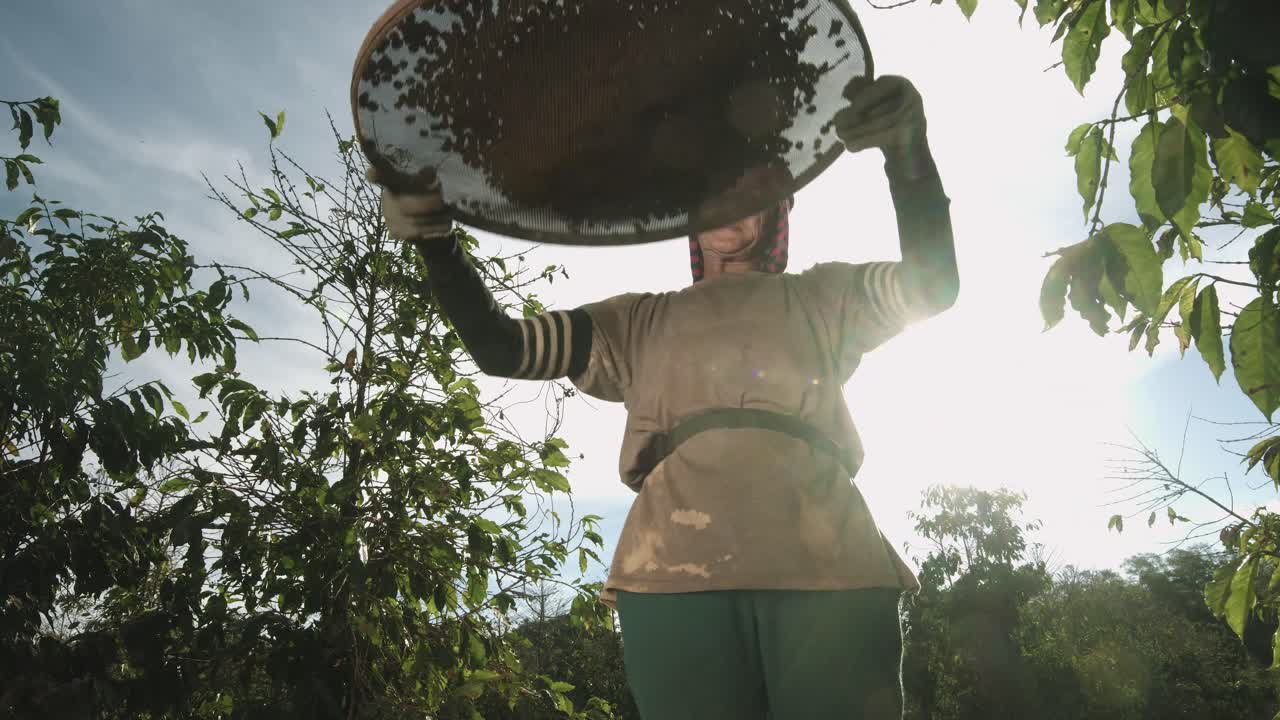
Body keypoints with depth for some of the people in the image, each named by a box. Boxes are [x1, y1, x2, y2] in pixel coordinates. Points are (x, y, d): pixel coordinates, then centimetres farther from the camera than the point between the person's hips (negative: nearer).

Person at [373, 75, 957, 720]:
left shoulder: (819, 299, 24)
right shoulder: (641, 323, 26)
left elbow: (932, 284, 6)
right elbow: (498, 345, 17)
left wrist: (907, 147, -10)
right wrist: (435, 239, 2)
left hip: (826, 570, 0)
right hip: (678, 572, 1)